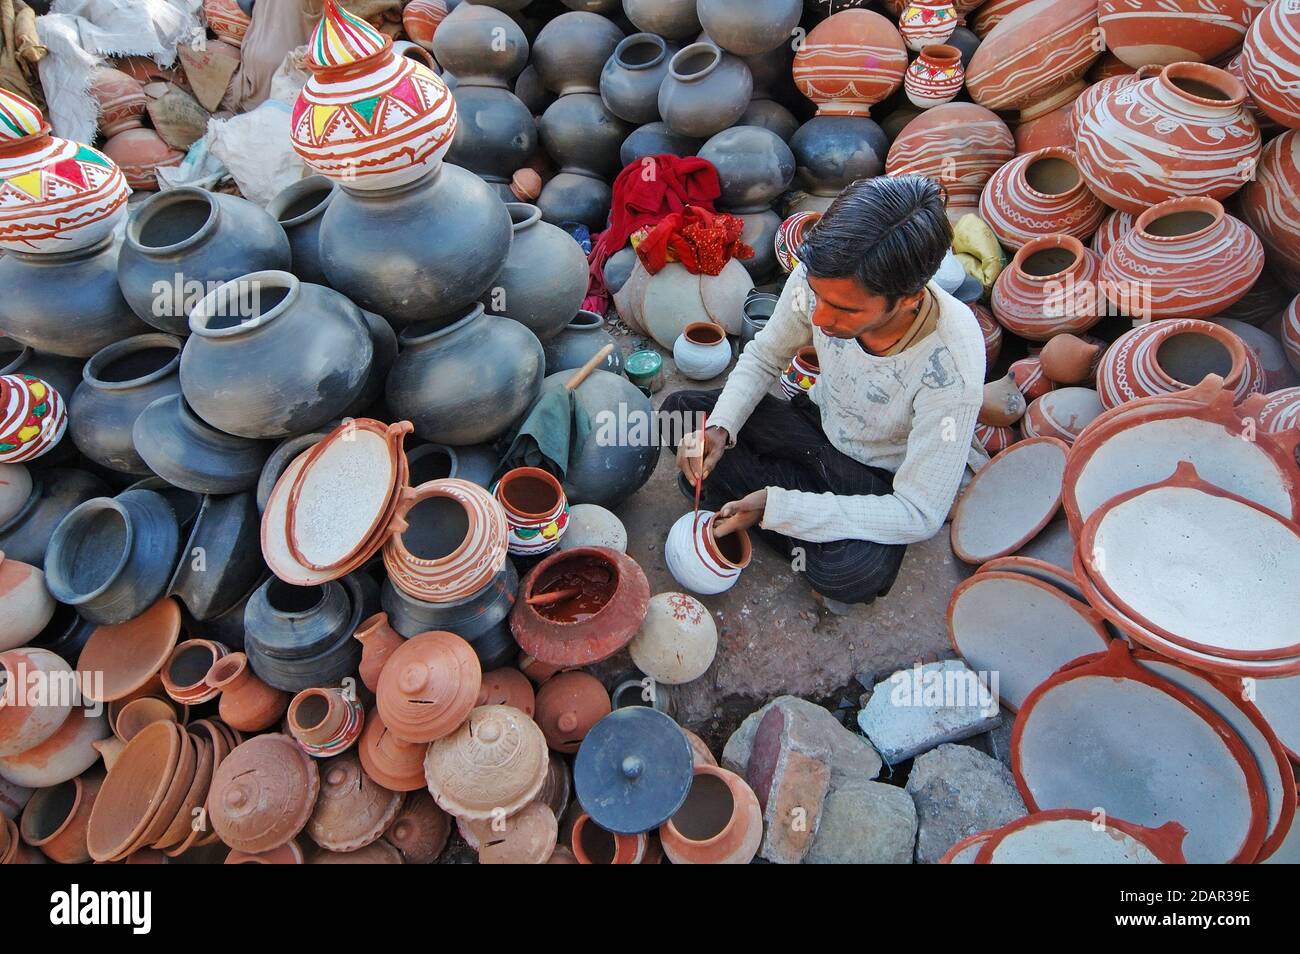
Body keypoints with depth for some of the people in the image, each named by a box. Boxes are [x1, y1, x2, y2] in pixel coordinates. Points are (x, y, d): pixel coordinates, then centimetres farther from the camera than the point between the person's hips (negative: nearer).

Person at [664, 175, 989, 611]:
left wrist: (775, 506, -33)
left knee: (855, 572, -36)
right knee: (681, 411, -11)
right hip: (818, 423, 5)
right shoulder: (821, 278, -25)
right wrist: (720, 428, -23)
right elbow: (764, 357, -4)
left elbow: (918, 516, -29)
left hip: (881, 478, -5)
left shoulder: (952, 369, -36)